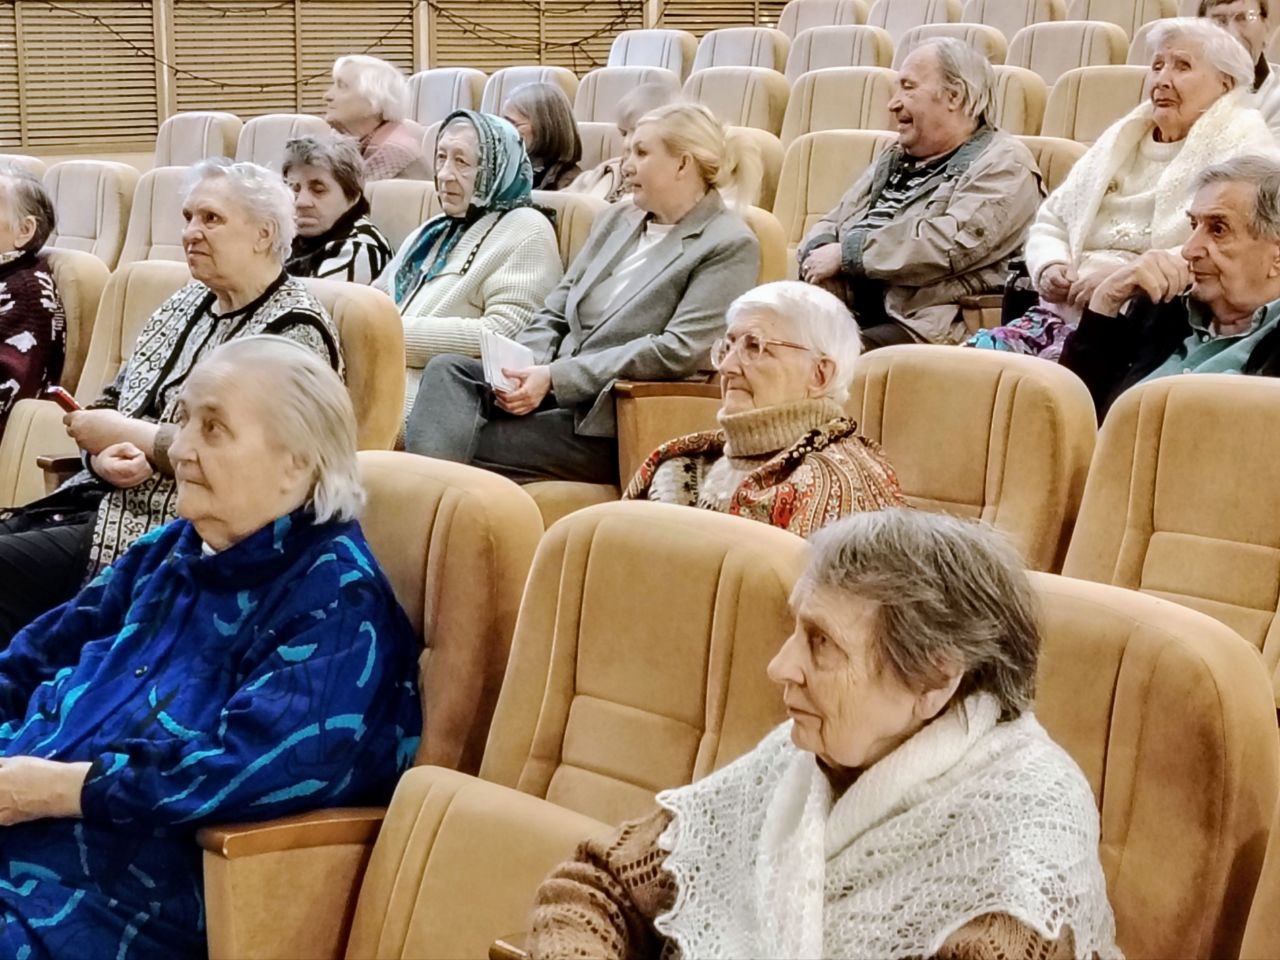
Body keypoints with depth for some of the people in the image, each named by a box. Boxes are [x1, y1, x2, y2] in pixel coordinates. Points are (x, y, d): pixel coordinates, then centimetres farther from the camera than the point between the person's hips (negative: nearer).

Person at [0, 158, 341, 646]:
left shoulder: (294, 328, -9)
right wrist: (105, 455, -7)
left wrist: (132, 434, -13)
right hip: (104, 501, 8)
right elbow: (110, 404, 16)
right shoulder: (184, 305, 15)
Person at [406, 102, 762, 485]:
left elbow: (679, 351, -15)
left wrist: (555, 377, -18)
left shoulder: (731, 245, -4)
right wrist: (525, 369, -7)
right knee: (447, 370, -21)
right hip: (557, 395, 7)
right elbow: (553, 314, 17)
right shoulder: (617, 219, 19)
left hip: (617, 427, -7)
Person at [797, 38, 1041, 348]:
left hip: (920, 326, -7)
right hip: (842, 314, 7)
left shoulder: (1003, 164, 1)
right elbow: (832, 223, 26)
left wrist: (846, 253, -9)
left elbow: (953, 244, -15)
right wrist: (819, 252, -1)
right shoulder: (894, 159, 27)